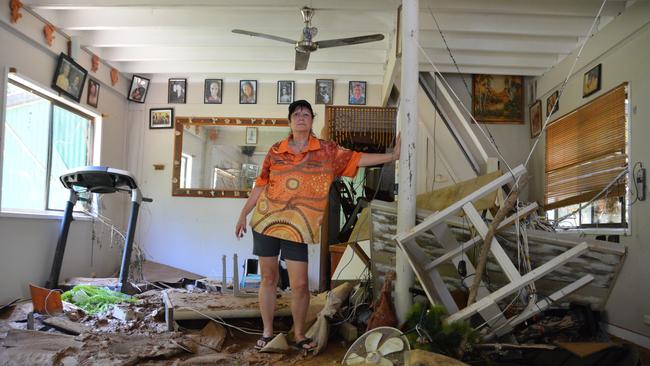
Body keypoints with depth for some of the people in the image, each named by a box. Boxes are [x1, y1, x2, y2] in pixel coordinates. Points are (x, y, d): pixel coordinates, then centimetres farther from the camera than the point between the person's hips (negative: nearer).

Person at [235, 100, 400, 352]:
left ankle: (299, 335, 19)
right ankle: (267, 332, 23)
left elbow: (356, 159, 2)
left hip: (297, 228, -1)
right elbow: (260, 185, 9)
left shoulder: (327, 151, 3)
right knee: (268, 278, 9)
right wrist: (243, 214, 10)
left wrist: (392, 156, -5)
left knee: (300, 284, -2)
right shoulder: (276, 151, 5)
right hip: (265, 221, 1)